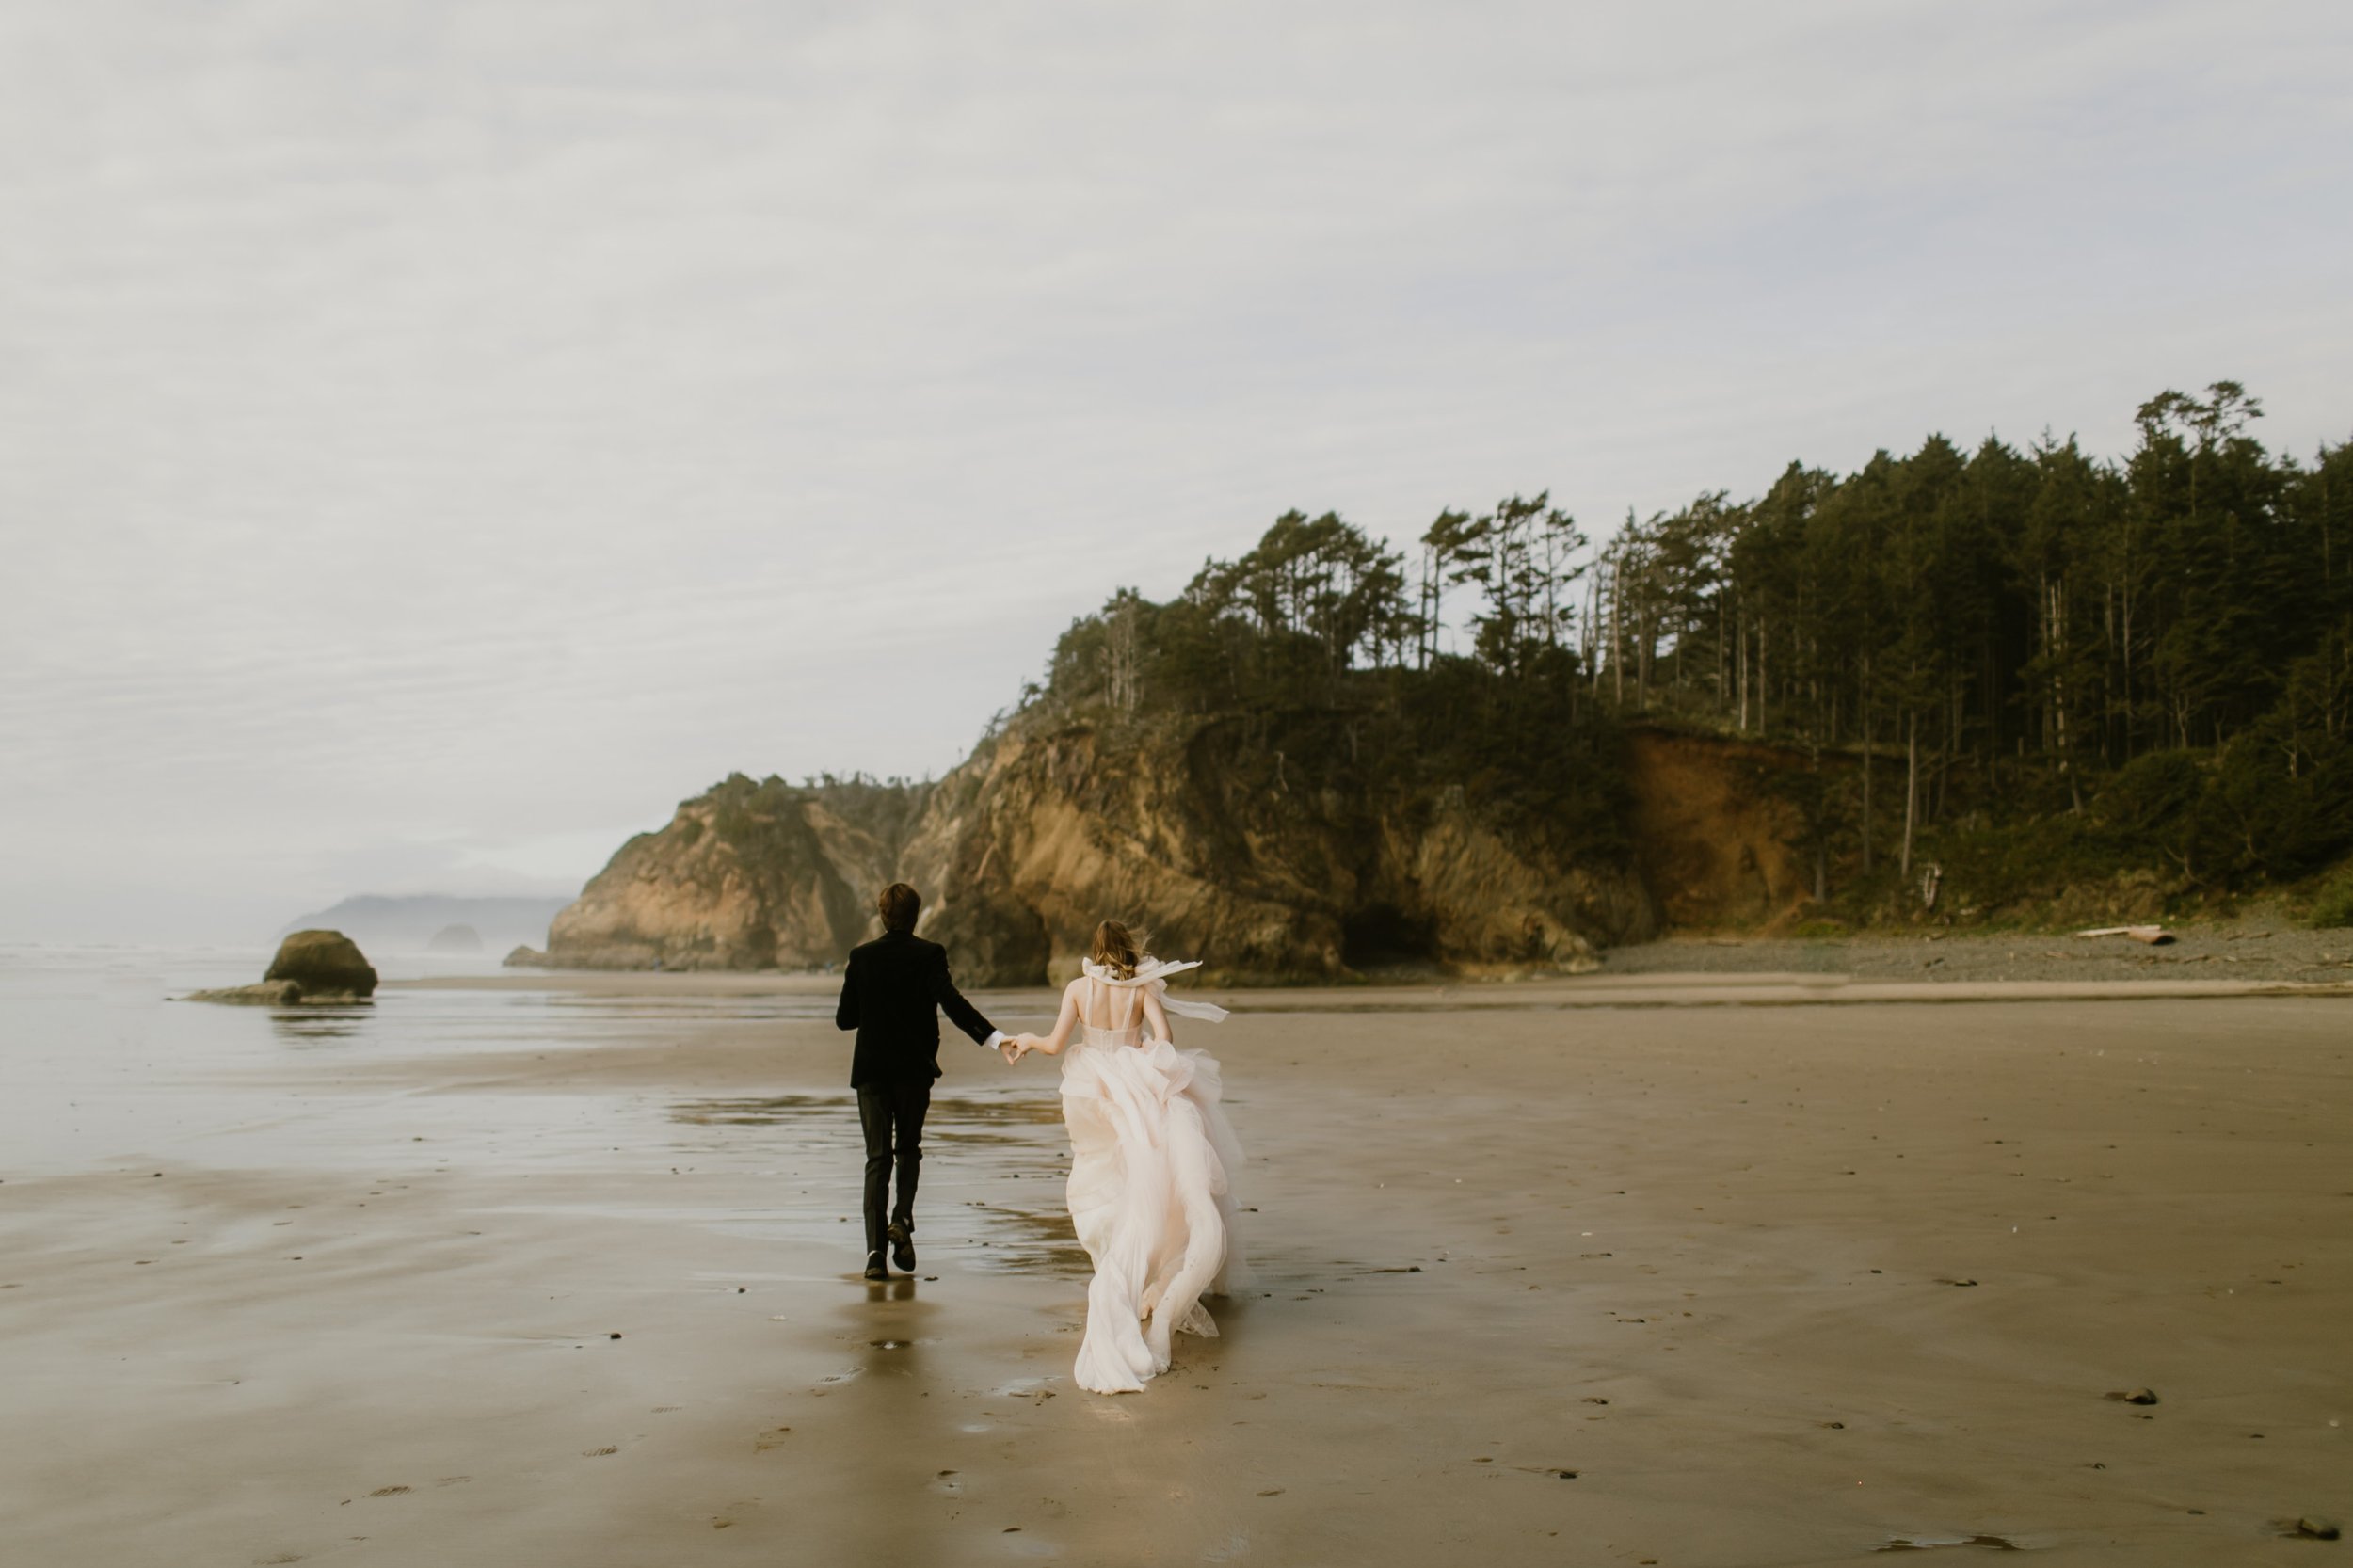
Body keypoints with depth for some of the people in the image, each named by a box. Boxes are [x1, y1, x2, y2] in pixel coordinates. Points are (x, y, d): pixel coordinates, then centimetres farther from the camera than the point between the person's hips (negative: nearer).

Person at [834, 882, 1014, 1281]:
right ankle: (902, 1220, -4)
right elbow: (952, 1002, -21)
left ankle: (875, 1248, -6)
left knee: (877, 1158, 3)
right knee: (908, 1149, 18)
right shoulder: (929, 954, -7)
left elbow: (845, 1019, 0)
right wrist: (995, 1037, -28)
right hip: (914, 1068, -1)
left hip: (872, 1069, 1)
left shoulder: (861, 957, -1)